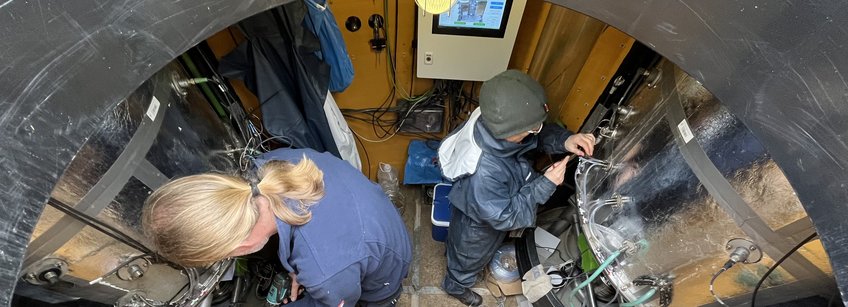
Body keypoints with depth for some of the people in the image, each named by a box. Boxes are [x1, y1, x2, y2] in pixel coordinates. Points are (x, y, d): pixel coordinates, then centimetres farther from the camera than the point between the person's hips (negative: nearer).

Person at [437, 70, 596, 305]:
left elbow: (541, 133, -10)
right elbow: (505, 217, -32)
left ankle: (452, 249, 71)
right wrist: (545, 185, -33)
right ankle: (456, 286, 60)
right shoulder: (483, 174, -48)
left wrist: (564, 140, -29)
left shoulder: (492, 122, -28)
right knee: (469, 260, 28)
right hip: (477, 228, -6)